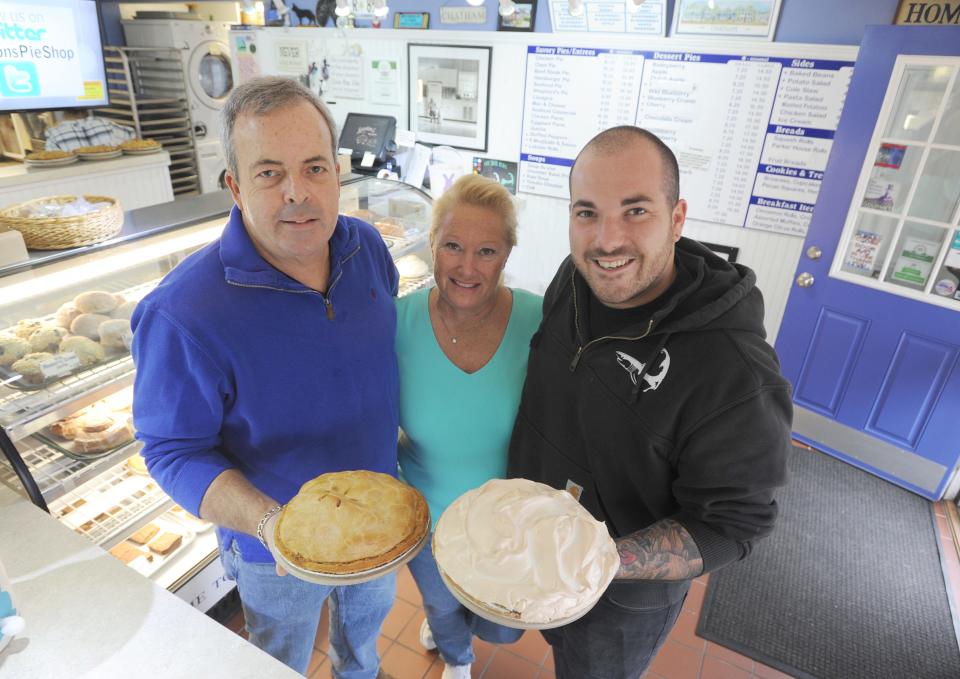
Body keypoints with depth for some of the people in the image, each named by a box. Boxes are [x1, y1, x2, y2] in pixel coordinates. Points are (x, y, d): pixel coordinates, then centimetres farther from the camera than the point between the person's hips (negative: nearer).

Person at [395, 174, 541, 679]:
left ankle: (446, 621, 65)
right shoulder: (399, 323, -22)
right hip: (425, 522, 1)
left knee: (503, 628, 25)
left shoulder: (541, 324, -23)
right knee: (443, 605, 31)